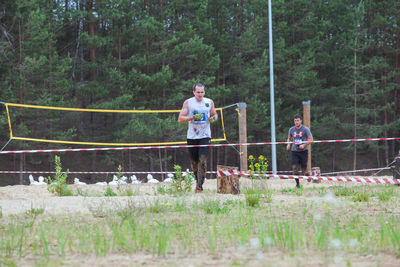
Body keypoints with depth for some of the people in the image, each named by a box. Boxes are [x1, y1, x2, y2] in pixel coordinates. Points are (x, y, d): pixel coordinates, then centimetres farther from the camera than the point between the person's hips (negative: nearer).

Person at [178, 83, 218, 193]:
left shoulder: (209, 102, 6)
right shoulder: (188, 103, 1)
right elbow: (180, 119, -2)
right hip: (192, 137, 1)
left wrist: (213, 118, -4)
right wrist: (193, 117, -17)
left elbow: (215, 115, 20)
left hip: (205, 136, -1)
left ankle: (199, 186, -18)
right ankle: (198, 181, 27)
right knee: (194, 162, 6)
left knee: (203, 160, -16)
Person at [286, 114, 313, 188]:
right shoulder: (291, 129, 7)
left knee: (304, 169, -1)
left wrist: (304, 145, -17)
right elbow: (289, 138, 23)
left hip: (303, 151, -2)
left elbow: (311, 139, -4)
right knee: (295, 168, -11)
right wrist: (288, 144, 2)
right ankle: (297, 183, 1)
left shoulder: (305, 129, -3)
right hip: (294, 151, 2)